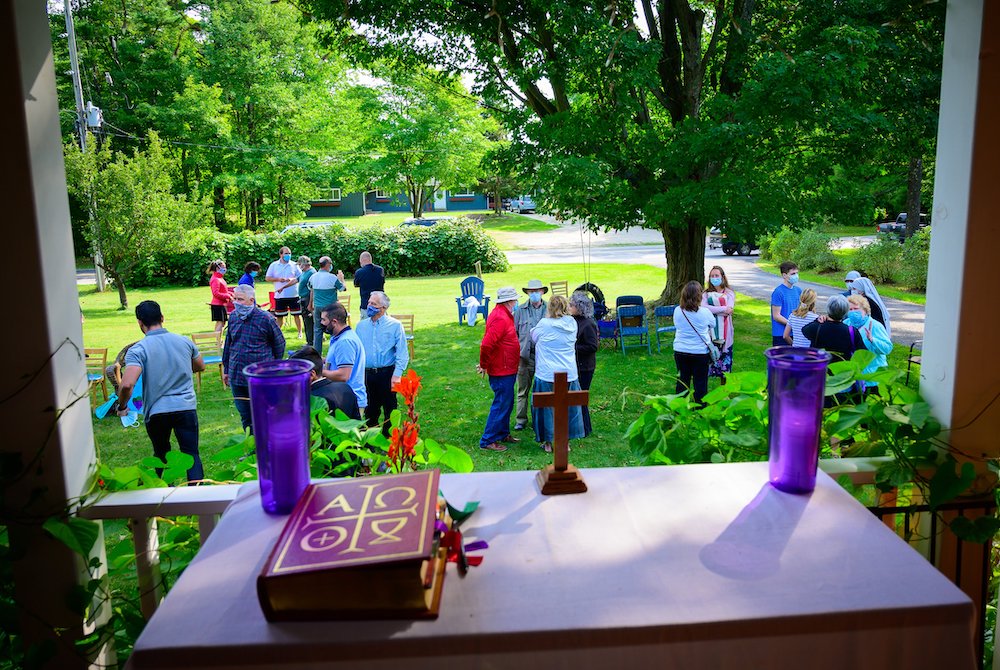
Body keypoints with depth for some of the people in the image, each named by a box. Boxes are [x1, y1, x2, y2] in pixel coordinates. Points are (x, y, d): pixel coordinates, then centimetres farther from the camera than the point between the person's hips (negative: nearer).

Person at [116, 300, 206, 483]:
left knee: (162, 454, 21)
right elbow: (200, 366, 21)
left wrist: (122, 407, -3)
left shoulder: (138, 350, -9)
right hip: (186, 407, 1)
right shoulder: (184, 342, 3)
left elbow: (127, 384, -21)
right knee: (192, 454, 4)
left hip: (156, 411, -1)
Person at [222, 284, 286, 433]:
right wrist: (226, 369, 18)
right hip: (237, 377, 5)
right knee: (245, 416, 14)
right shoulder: (233, 316, 5)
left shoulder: (265, 318, -11)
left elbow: (279, 344, 1)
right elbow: (228, 344, 16)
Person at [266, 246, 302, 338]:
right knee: (279, 316, 8)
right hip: (279, 295, 0)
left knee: (296, 314, 2)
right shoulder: (274, 265, 5)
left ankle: (300, 332, 11)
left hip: (293, 295, 0)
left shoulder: (294, 265, 5)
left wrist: (292, 279, -14)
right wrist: (278, 279, -10)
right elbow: (267, 278, 5)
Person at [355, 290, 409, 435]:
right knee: (369, 409, 14)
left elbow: (402, 352, -9)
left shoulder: (395, 325, -4)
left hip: (387, 374, -4)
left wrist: (397, 374, -18)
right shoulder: (361, 325, 9)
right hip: (366, 374, 4)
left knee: (390, 409, 5)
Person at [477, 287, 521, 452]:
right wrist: (484, 365, -17)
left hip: (506, 370, 10)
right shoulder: (501, 319, -24)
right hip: (503, 371, -10)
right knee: (501, 405, -3)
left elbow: (488, 342, 19)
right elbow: (486, 345, -31)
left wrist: (485, 364, 16)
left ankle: (503, 434, 34)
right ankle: (488, 441, 4)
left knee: (506, 403, 21)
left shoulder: (501, 314, 10)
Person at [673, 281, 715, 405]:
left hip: (680, 352, 3)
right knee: (700, 383, 8)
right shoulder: (704, 312, -15)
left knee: (682, 381, 14)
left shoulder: (677, 311, -9)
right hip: (700, 352, -3)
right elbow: (713, 324, 4)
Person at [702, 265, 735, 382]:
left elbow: (729, 310, -10)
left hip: (724, 331, 0)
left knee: (725, 356, 3)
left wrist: (712, 309, -11)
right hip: (710, 330, 0)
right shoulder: (706, 293, 6)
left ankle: (724, 385, 14)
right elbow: (703, 308, -12)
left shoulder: (729, 293, 4)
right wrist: (722, 309, -15)